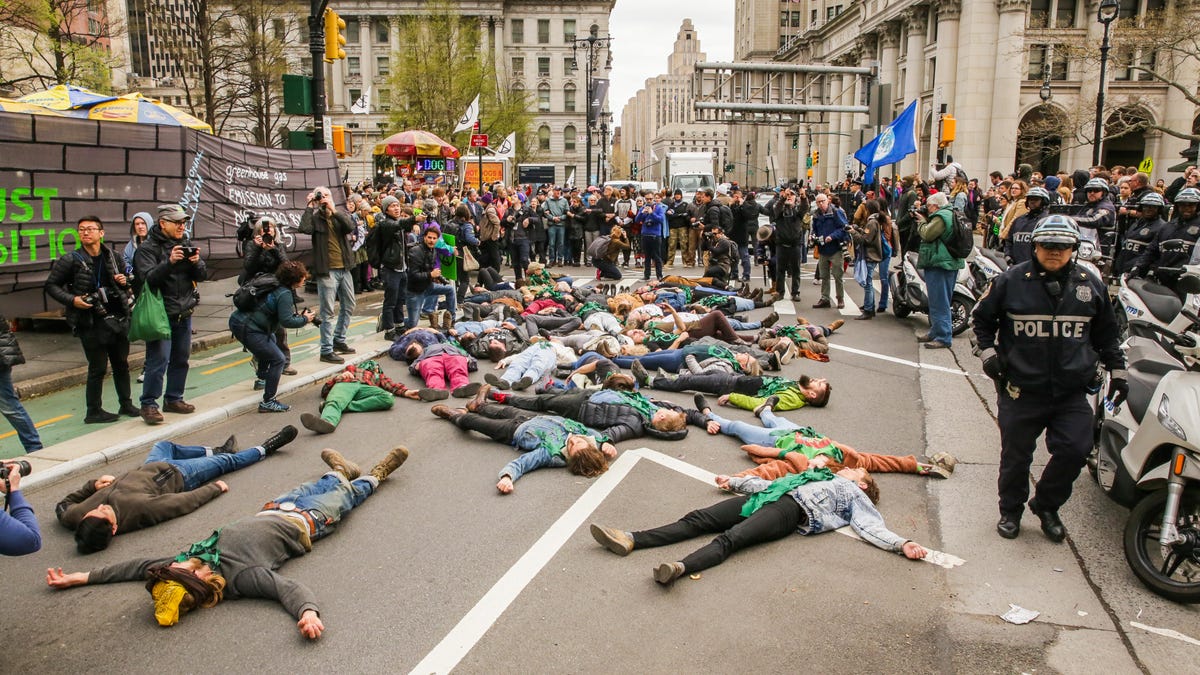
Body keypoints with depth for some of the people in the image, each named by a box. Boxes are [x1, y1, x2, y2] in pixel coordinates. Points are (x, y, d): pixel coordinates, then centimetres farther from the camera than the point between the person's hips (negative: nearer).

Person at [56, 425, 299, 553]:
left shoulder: (74, 517, -33)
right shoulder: (137, 509, -45)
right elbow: (185, 502, -32)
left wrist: (91, 484, -18)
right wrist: (215, 487, -18)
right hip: (174, 475, -5)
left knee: (164, 446, 30)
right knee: (226, 461, 12)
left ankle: (216, 450, 51)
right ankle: (264, 449, 38)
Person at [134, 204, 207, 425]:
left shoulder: (186, 245, 10)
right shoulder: (147, 248, -7)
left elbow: (202, 276, 5)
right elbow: (148, 278, -20)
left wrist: (196, 263, -16)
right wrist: (169, 262, -32)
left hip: (184, 313, 6)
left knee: (181, 359, 12)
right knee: (159, 360, -9)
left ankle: (174, 399, 24)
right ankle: (148, 404, -1)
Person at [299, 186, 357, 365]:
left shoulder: (340, 215, 9)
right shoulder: (315, 218, -1)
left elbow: (351, 227, -11)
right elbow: (305, 228, -23)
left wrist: (334, 210, -18)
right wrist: (310, 207, -14)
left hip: (344, 268, 5)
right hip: (326, 270, -5)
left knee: (349, 306, 16)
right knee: (328, 311, -4)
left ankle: (339, 340, 31)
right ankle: (326, 351, 2)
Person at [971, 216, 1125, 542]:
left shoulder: (1090, 285, 6)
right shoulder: (1011, 281, -4)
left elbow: (1106, 333, 18)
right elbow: (982, 317, 9)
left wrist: (1117, 369, 17)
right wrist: (987, 350, -3)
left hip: (1072, 391, 2)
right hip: (1021, 389, -2)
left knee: (1075, 450, -7)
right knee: (1016, 455, 8)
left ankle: (1046, 505, 19)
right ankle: (1010, 510, 30)